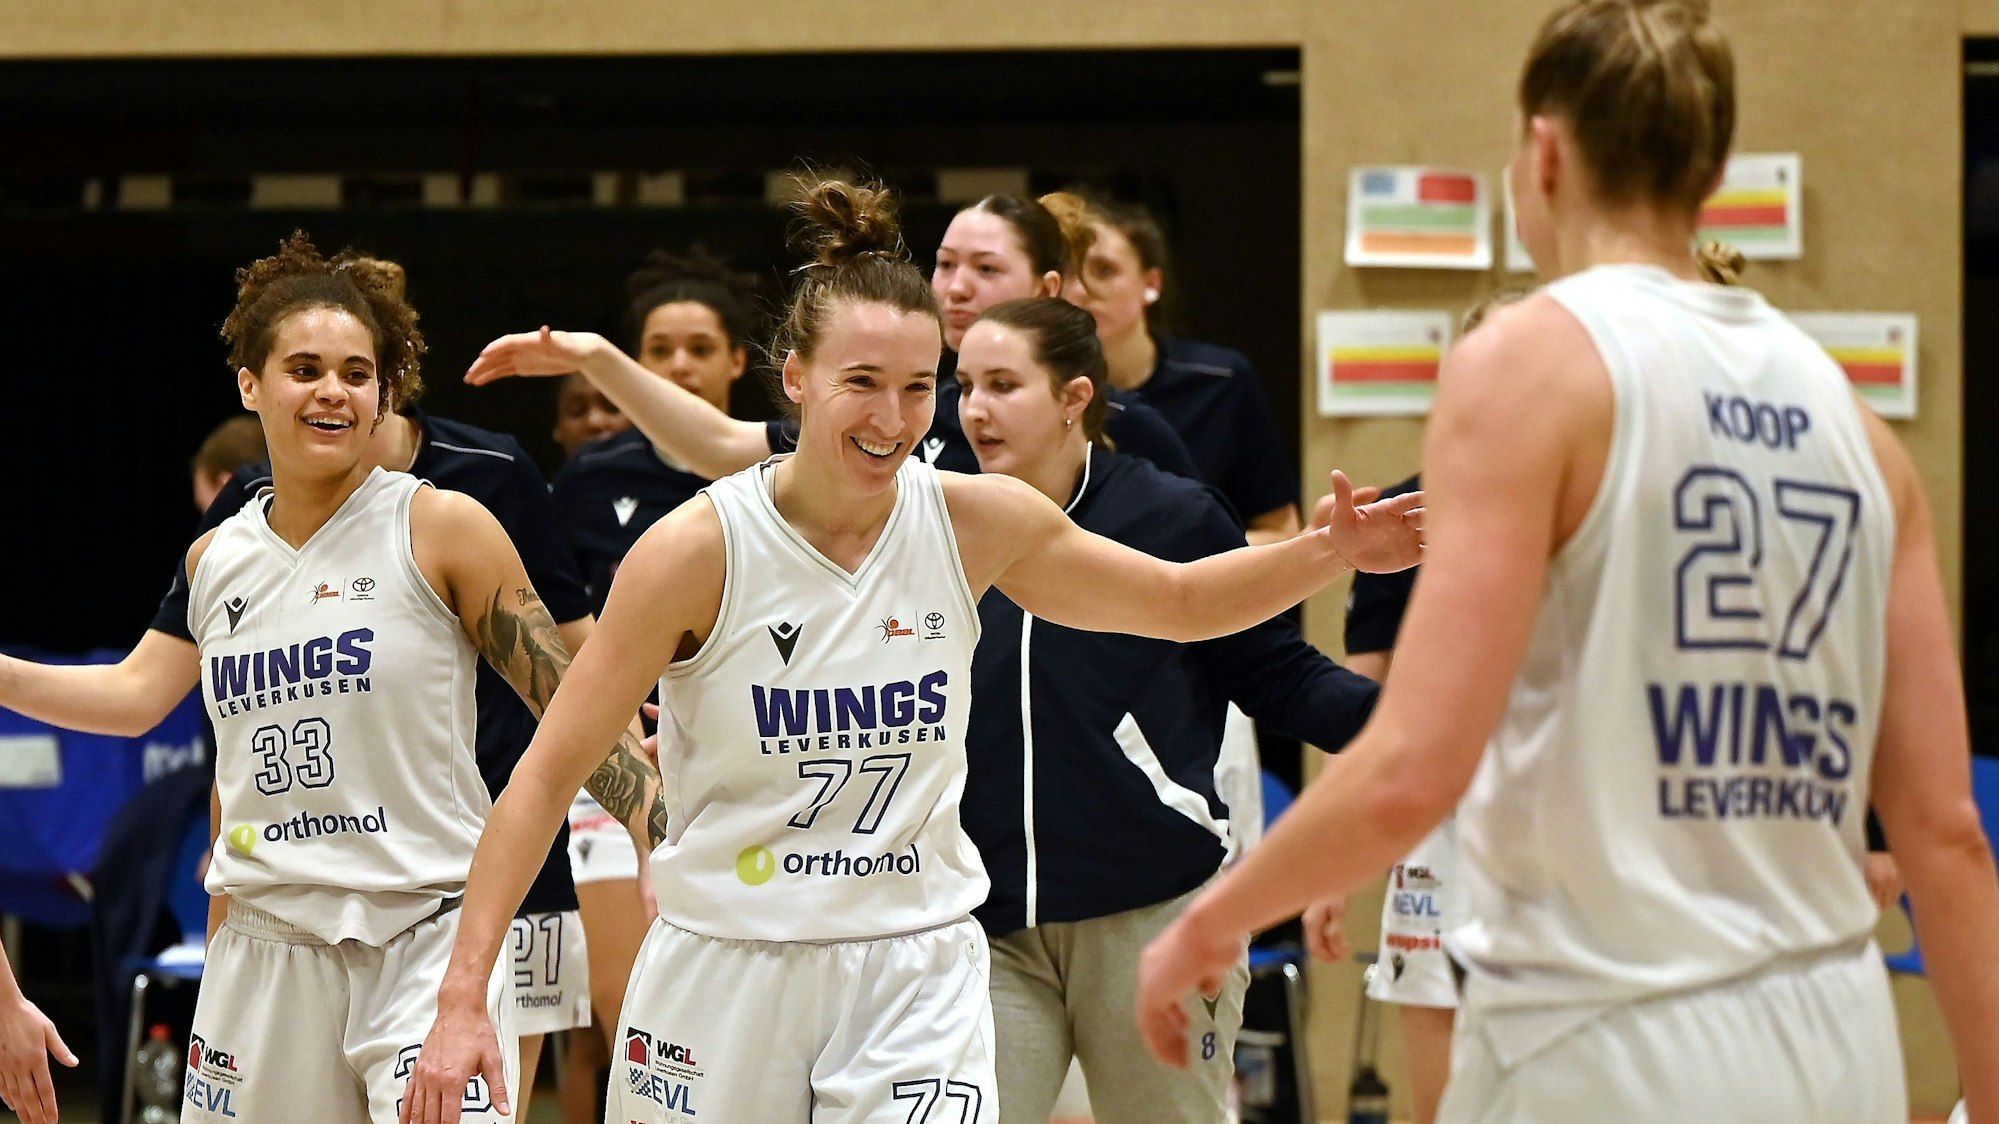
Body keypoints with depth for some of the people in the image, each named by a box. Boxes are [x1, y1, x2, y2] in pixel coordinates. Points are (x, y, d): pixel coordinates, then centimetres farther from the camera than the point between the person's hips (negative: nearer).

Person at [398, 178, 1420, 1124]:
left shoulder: (975, 523, -4)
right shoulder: (699, 550, -12)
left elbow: (1182, 601, 12)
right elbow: (546, 775, -10)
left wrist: (1329, 550, -6)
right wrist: (462, 998, -16)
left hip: (915, 973, 1)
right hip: (724, 971, -1)